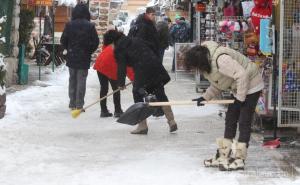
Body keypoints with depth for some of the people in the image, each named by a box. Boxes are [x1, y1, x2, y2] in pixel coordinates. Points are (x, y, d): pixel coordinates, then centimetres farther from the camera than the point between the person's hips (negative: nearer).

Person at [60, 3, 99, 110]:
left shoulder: (69, 25, -5)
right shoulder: (90, 26, -8)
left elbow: (63, 40, -2)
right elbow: (95, 42, -6)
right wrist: (89, 51, 9)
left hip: (71, 57, 2)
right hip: (84, 58, -2)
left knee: (72, 79, 12)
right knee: (81, 80, 2)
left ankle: (72, 103, 15)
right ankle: (79, 105, -1)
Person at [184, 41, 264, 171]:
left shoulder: (221, 59, -31)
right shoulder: (207, 64, 2)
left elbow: (242, 75, -33)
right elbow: (217, 84, 10)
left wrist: (240, 97, -25)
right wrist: (205, 97, -3)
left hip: (251, 86, -10)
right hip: (238, 89, 10)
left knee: (244, 122, -7)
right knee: (230, 121, 9)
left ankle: (239, 160, -2)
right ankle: (223, 156, 14)